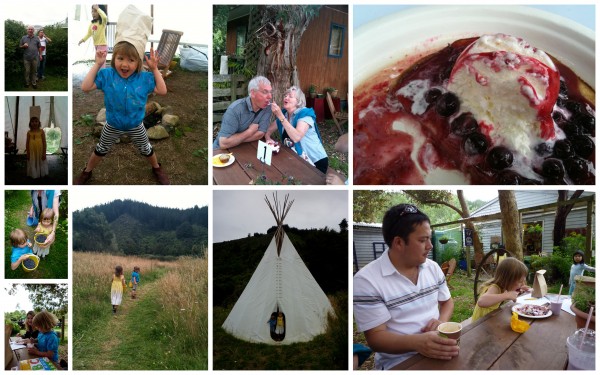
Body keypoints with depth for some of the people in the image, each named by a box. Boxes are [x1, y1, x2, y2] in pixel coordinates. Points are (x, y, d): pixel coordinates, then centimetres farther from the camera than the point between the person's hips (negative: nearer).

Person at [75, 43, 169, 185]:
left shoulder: (144, 78, -19)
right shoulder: (107, 75, -20)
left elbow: (162, 91, -18)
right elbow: (85, 87, -24)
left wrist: (155, 69, -24)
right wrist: (97, 65, -27)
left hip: (136, 126, 0)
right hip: (112, 126, 0)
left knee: (146, 150, 24)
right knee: (100, 150, 23)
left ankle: (156, 168, 53)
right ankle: (87, 171, 48)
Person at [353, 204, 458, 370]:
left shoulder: (433, 267, 6)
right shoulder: (366, 280, -13)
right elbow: (375, 337, -15)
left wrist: (442, 321, -4)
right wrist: (417, 342, -32)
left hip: (439, 349, 7)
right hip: (399, 361, -7)